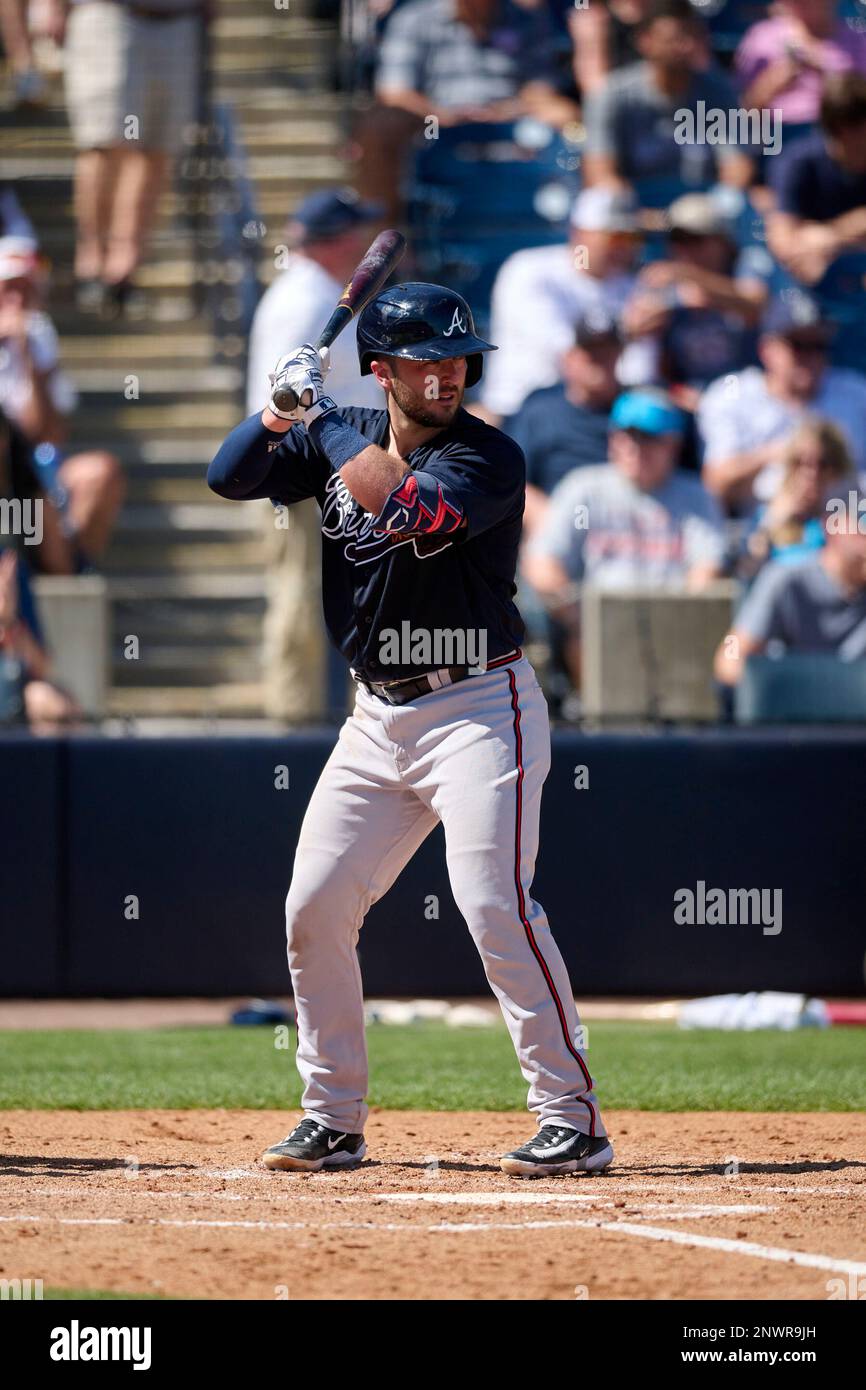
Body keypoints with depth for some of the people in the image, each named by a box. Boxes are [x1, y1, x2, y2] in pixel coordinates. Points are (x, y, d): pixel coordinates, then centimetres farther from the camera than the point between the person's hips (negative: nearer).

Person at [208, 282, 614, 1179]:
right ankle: (333, 1120, 16)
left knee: (494, 904, -18)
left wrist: (318, 412, -17)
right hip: (379, 718, 7)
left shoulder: (489, 458, -12)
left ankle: (573, 1119, -14)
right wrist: (283, 408, -14)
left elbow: (399, 505, -28)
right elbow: (228, 476, 4)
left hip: (478, 709, -7)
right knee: (313, 909, 4)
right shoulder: (338, 438, 7)